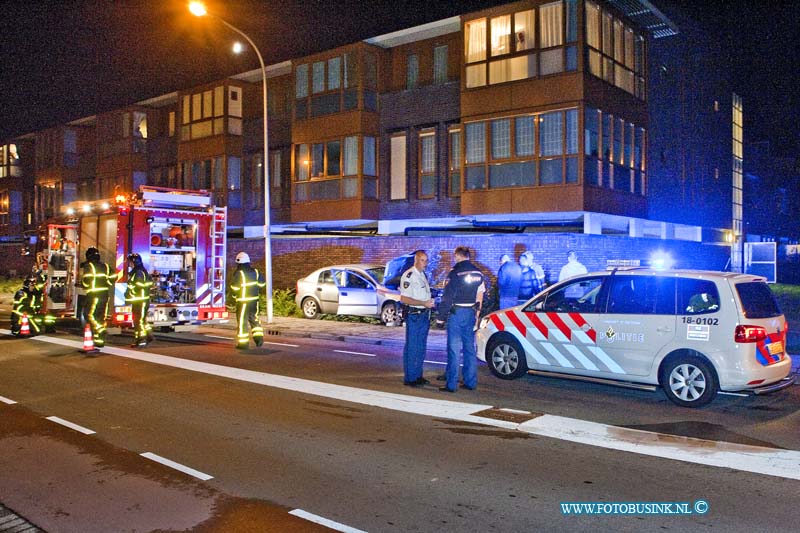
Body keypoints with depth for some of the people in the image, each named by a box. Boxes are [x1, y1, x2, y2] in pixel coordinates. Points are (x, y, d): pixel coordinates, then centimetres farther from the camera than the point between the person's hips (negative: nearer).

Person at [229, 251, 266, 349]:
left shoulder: (239, 273, -16)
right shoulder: (255, 271, 4)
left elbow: (234, 288, -15)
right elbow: (262, 283, 9)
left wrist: (234, 295, 4)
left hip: (243, 301, -6)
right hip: (254, 300, 6)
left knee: (242, 321, 1)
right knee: (254, 318, 19)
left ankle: (243, 343, 3)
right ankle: (259, 337, 13)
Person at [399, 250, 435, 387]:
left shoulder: (423, 275, 14)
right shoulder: (408, 276, -14)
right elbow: (404, 299, -19)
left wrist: (430, 302, 8)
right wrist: (424, 303, -21)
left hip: (424, 315, 9)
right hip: (414, 315, -9)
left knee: (421, 348, 14)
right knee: (411, 348, -3)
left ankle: (418, 376, 23)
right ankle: (409, 378, 4)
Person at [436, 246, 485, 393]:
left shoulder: (455, 273, -12)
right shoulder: (478, 273, 9)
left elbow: (447, 297, -13)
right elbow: (480, 296, 14)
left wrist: (441, 317, -9)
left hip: (456, 313, -6)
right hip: (471, 313, 6)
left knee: (454, 349, -3)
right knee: (469, 348, 13)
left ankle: (451, 384, -1)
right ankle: (471, 382, 18)